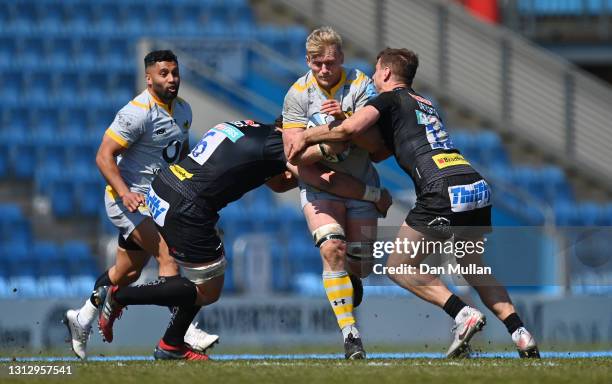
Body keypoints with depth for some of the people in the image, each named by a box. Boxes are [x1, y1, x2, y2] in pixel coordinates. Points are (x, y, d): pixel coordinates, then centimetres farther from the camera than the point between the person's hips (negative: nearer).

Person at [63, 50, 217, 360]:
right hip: (127, 199, -9)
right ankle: (185, 331, -26)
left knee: (128, 272, 16)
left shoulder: (183, 109, 7)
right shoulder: (138, 112, -19)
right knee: (167, 253, -22)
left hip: (156, 200, 9)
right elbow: (104, 155, -20)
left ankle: (81, 319, 35)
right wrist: (124, 192, -32)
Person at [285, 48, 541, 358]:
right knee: (472, 266, 24)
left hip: (444, 191, -7)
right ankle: (520, 334, 8)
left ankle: (462, 314, -8)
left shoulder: (391, 99, 7)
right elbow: (380, 148, 39)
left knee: (399, 266, 7)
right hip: (478, 187, 7)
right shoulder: (426, 105, 31)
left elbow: (350, 129, -9)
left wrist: (305, 136, 6)